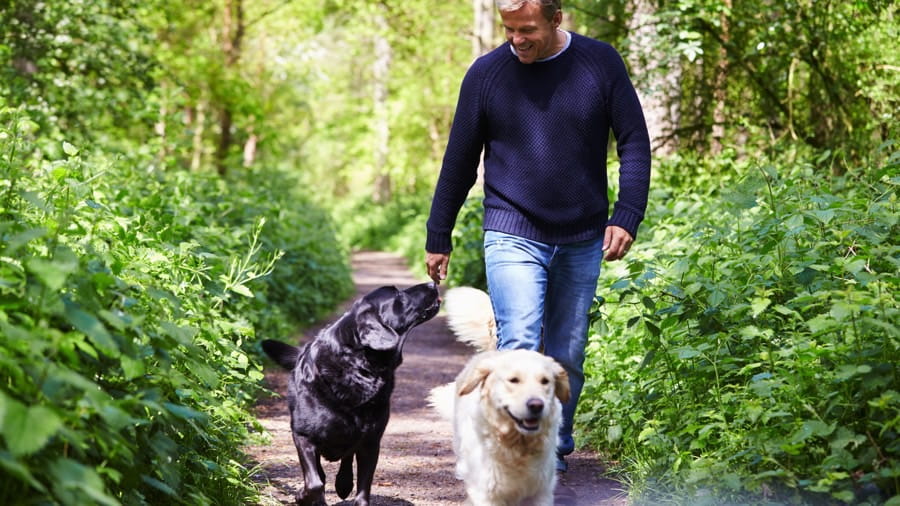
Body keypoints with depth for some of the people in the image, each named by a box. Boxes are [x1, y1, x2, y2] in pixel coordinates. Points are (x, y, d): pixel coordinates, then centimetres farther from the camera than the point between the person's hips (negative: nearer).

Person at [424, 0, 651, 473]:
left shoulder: (601, 62, -3)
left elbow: (634, 142, 2)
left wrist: (627, 216, -9)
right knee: (518, 347, -15)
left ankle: (555, 449, 28)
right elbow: (459, 162, 3)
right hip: (513, 235, -2)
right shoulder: (486, 73, -4)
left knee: (568, 355, 11)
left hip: (582, 239, 2)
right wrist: (437, 238, 7)